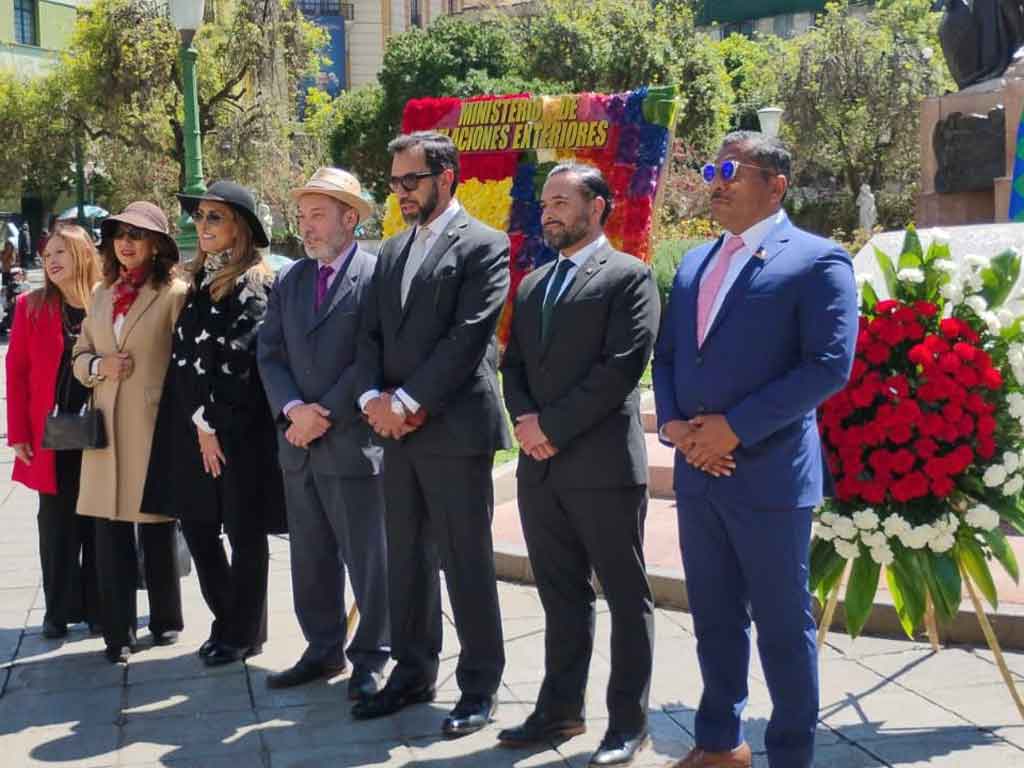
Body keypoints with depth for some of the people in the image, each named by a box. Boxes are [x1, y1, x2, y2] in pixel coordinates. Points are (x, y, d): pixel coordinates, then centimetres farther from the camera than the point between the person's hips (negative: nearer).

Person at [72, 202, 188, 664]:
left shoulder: (174, 294, -5)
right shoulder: (102, 295, 14)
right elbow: (79, 358, 19)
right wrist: (99, 365, -4)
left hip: (154, 427, -5)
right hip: (107, 429, 5)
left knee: (157, 531, 7)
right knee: (109, 533, 4)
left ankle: (166, 621, 24)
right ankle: (117, 632, 14)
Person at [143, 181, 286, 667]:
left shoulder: (256, 284, -7)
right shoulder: (196, 281, 14)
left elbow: (239, 359, -14)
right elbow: (182, 356, 11)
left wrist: (216, 424, -13)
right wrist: (198, 422, 2)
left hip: (242, 428, -7)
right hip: (195, 427, 7)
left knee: (244, 531, 3)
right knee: (196, 524, 10)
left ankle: (243, 633, 17)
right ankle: (227, 621, 27)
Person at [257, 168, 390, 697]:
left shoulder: (377, 276, -7)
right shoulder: (289, 280, 13)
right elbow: (270, 353, 8)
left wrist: (325, 413, -14)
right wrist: (293, 409, -8)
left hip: (354, 441, -6)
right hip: (299, 443, 6)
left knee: (368, 557, 3)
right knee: (311, 556, 14)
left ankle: (370, 658, 15)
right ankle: (323, 649, 26)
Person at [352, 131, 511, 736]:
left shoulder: (484, 246, -4)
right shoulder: (392, 251, 18)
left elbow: (468, 336, -14)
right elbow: (373, 334, 13)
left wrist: (409, 402, -15)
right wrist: (374, 398, -4)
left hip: (455, 428, -7)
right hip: (399, 431, 7)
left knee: (467, 563, -1)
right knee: (407, 560, 12)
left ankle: (480, 687, 11)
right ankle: (413, 673, 25)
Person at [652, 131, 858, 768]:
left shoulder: (818, 260, -6)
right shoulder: (695, 263, 16)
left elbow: (830, 364, -15)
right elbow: (666, 355, 16)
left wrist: (735, 426, -17)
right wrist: (673, 423, -3)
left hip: (769, 473, -6)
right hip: (697, 471, 7)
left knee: (783, 624, 4)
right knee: (714, 616, 16)